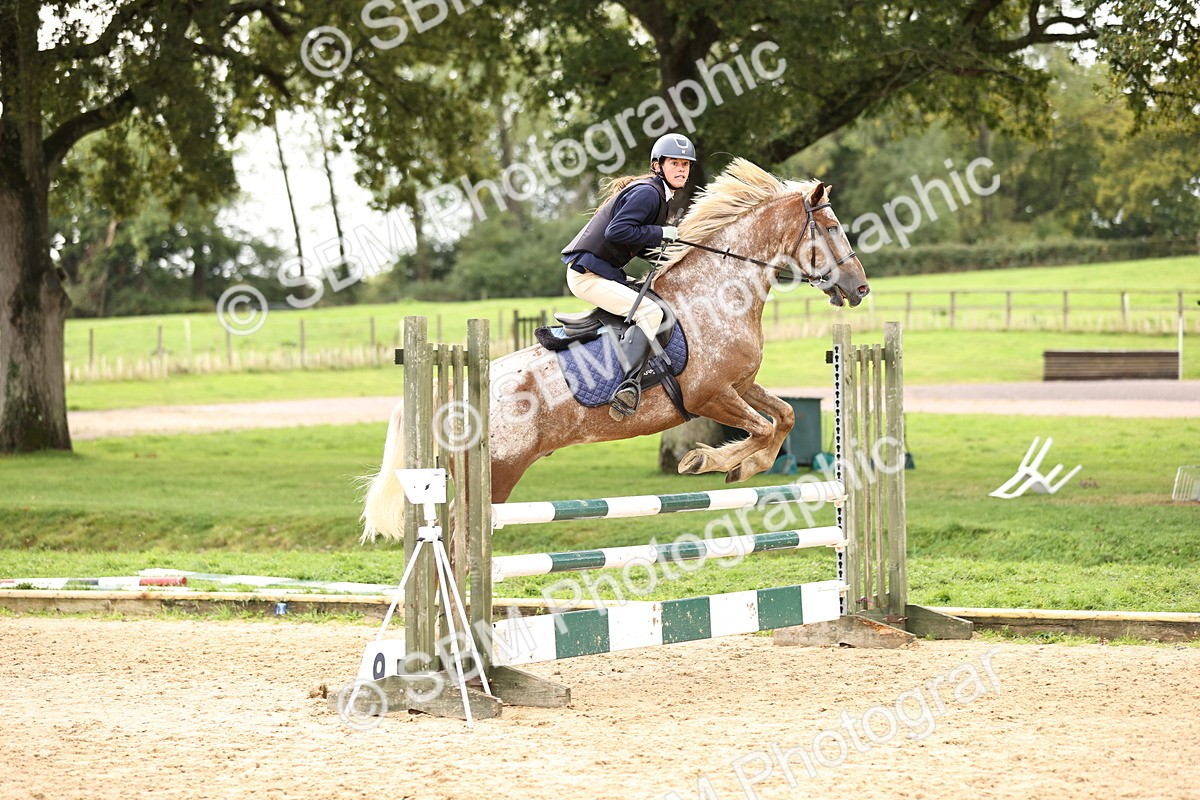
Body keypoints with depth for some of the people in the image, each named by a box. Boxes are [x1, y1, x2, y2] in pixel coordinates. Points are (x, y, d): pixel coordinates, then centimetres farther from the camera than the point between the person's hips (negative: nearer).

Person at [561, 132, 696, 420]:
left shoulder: (658, 194, 17)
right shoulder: (647, 192, -15)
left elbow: (641, 244, 20)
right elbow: (616, 231, -26)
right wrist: (662, 233, -19)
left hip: (606, 273, 11)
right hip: (587, 274, -11)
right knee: (649, 312, -26)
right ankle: (627, 385, -38)